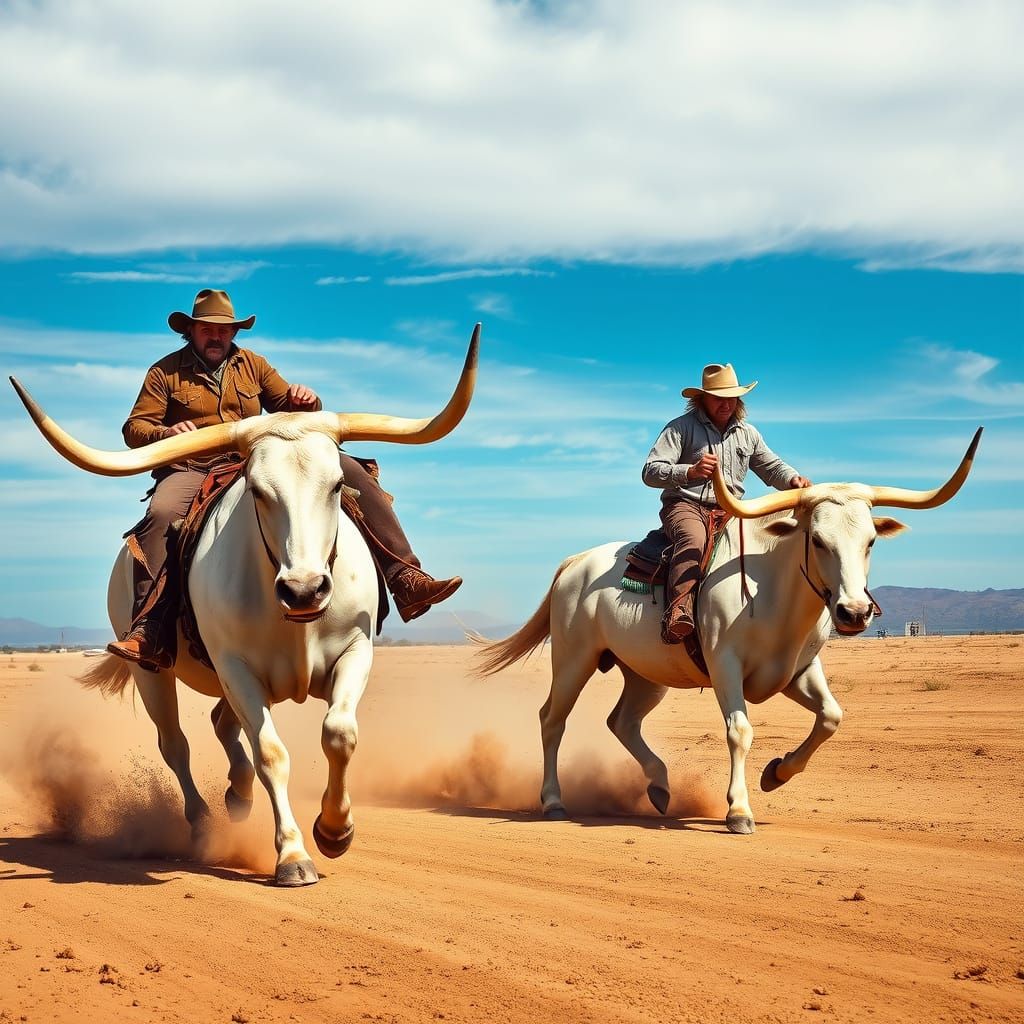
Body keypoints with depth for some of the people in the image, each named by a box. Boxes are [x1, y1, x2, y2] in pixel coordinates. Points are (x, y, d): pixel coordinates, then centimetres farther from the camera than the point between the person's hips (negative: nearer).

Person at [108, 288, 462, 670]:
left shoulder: (254, 365, 20)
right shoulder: (166, 372, 10)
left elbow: (288, 409, 19)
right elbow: (134, 429, 3)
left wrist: (305, 401, -7)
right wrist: (167, 432, -20)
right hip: (193, 471, -3)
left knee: (350, 470, -14)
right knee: (162, 514, -39)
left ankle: (405, 579, -22)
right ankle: (149, 631, -45)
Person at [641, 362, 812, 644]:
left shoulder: (748, 433, 20)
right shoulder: (681, 427, 1)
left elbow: (772, 467, 28)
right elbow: (650, 472, -8)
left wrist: (794, 479, 3)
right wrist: (690, 471, -27)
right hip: (685, 505, -5)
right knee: (693, 539, -39)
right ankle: (678, 610, -52)